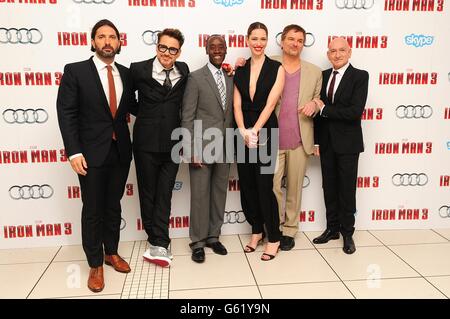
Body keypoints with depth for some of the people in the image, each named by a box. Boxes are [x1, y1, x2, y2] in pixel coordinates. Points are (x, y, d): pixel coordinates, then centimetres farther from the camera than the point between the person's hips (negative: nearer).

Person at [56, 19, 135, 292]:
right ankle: (95, 264, 23)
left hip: (120, 151, 4)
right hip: (92, 153, -4)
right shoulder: (75, 71, -5)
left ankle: (112, 252, 35)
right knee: (93, 210, 7)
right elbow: (66, 113, -8)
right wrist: (74, 152, -15)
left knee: (113, 206, 16)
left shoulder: (126, 74, 7)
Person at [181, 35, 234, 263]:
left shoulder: (231, 78, 11)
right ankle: (198, 241, 17)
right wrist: (191, 150, -14)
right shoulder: (195, 78, -4)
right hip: (202, 148, -5)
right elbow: (187, 117, -8)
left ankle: (213, 236, 27)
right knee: (200, 195, 3)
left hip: (224, 149, 5)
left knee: (219, 194, 12)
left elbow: (232, 113, 12)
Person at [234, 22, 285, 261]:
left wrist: (255, 131, -18)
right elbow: (237, 105, 1)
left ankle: (273, 237, 13)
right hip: (243, 133, 4)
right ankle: (256, 230, 28)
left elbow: (270, 103, -11)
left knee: (264, 185, -3)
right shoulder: (240, 70, 8)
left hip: (265, 132, -4)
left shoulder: (276, 69, -2)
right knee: (247, 184, 10)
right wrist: (243, 132, -14)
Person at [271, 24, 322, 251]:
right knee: (271, 186, 2)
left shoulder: (314, 72, 9)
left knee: (294, 187, 11)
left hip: (299, 141, 2)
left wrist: (315, 103, -7)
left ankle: (289, 230, 25)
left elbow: (320, 102, 16)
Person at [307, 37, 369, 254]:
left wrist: (324, 109, -15)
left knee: (347, 189, 5)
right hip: (326, 142, 5)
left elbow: (355, 111, -20)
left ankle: (347, 233, 20)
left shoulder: (360, 76, -8)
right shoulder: (323, 75, 8)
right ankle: (332, 228, 27)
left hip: (347, 143, -5)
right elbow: (319, 108, 8)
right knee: (329, 187, 13)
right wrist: (316, 140, 6)